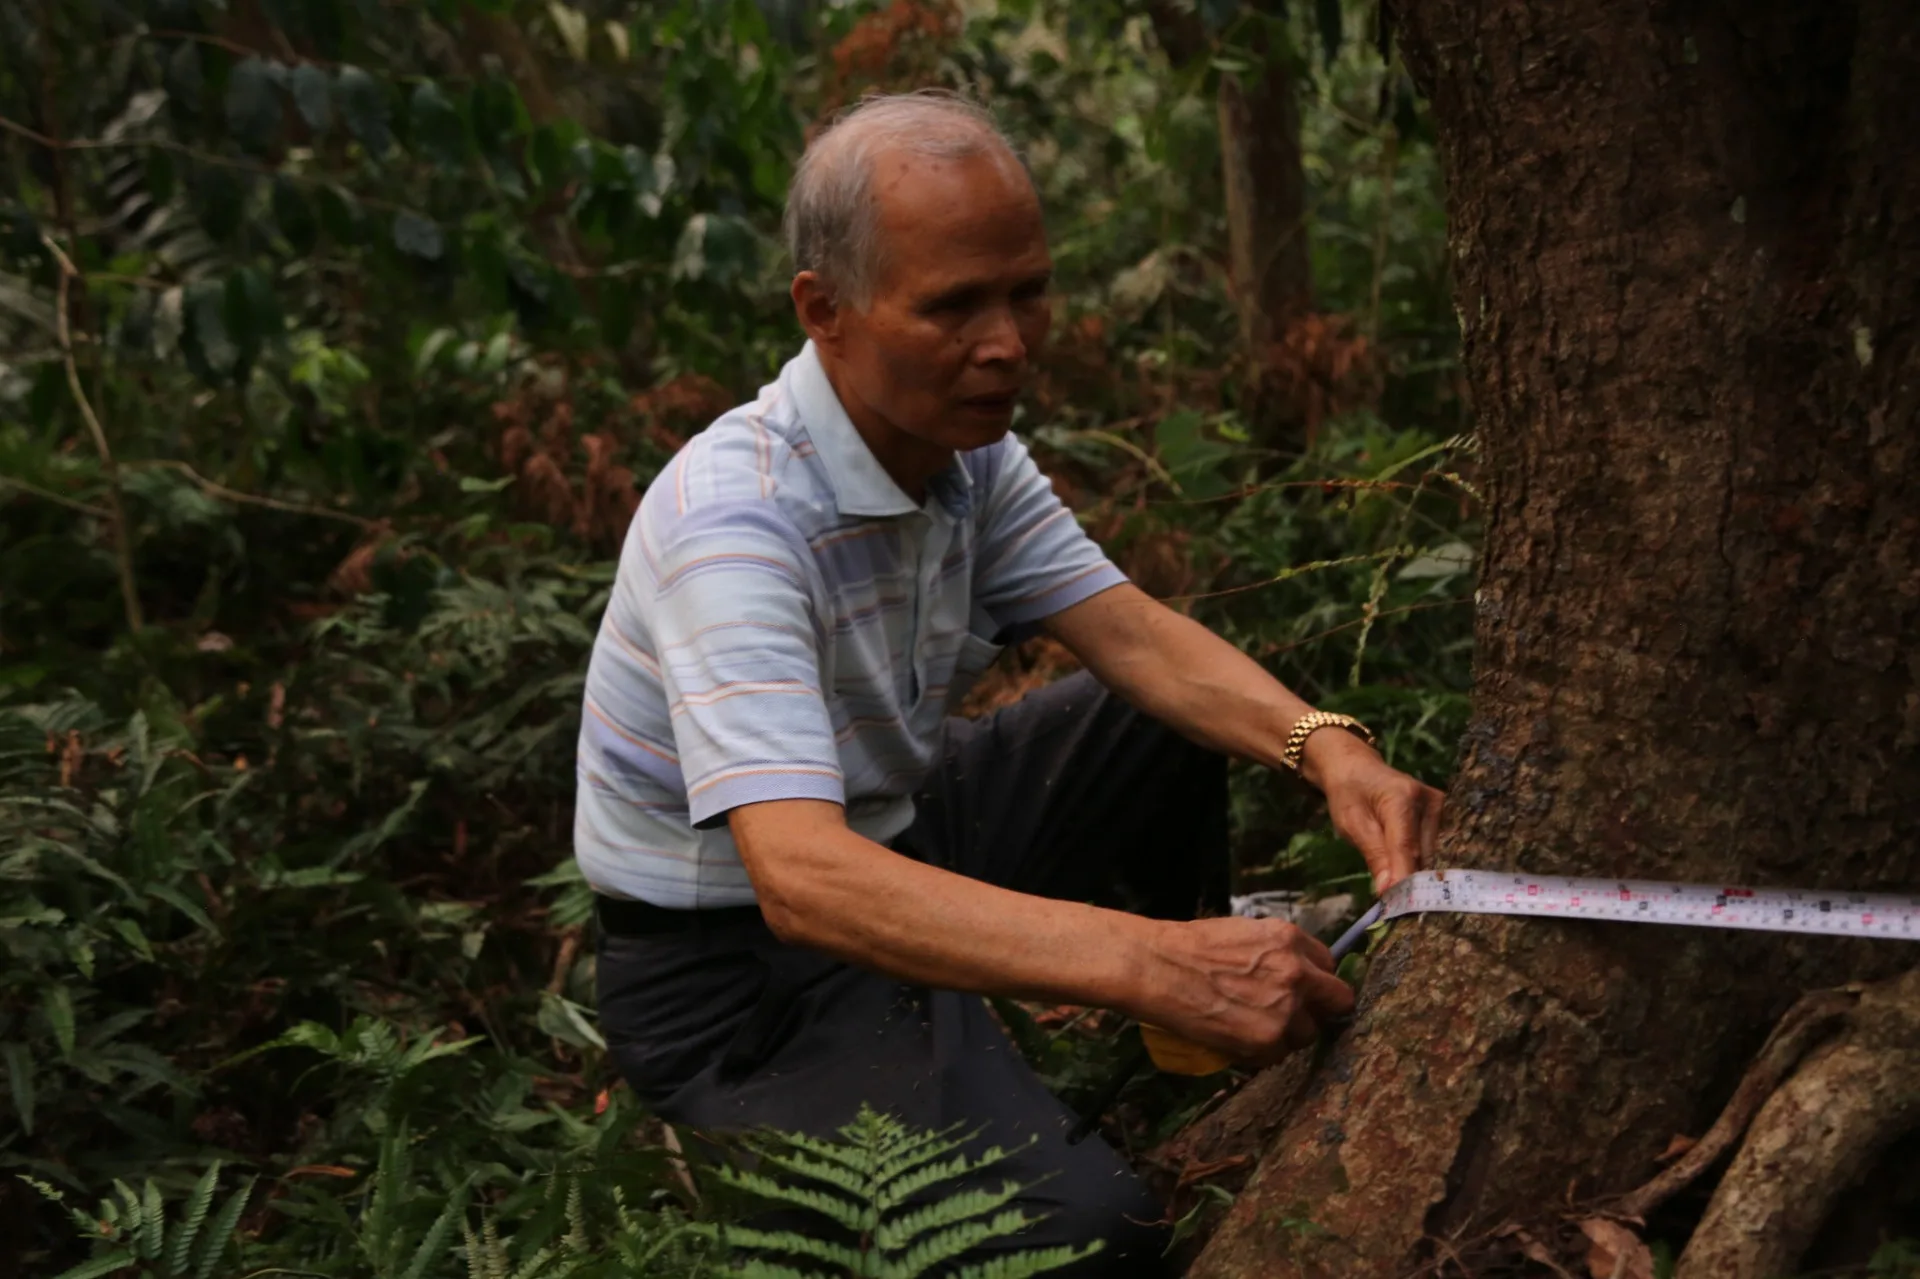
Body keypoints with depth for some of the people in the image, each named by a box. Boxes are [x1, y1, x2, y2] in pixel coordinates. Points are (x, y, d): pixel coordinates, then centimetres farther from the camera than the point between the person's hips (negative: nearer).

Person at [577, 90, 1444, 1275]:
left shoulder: (967, 442, -4)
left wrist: (1326, 745, -25)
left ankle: (1187, 1062, 27)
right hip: (737, 965, -8)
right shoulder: (737, 520, -32)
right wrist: (1144, 961, -49)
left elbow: (1133, 635, -6)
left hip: (893, 841, 9)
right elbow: (800, 877, -42)